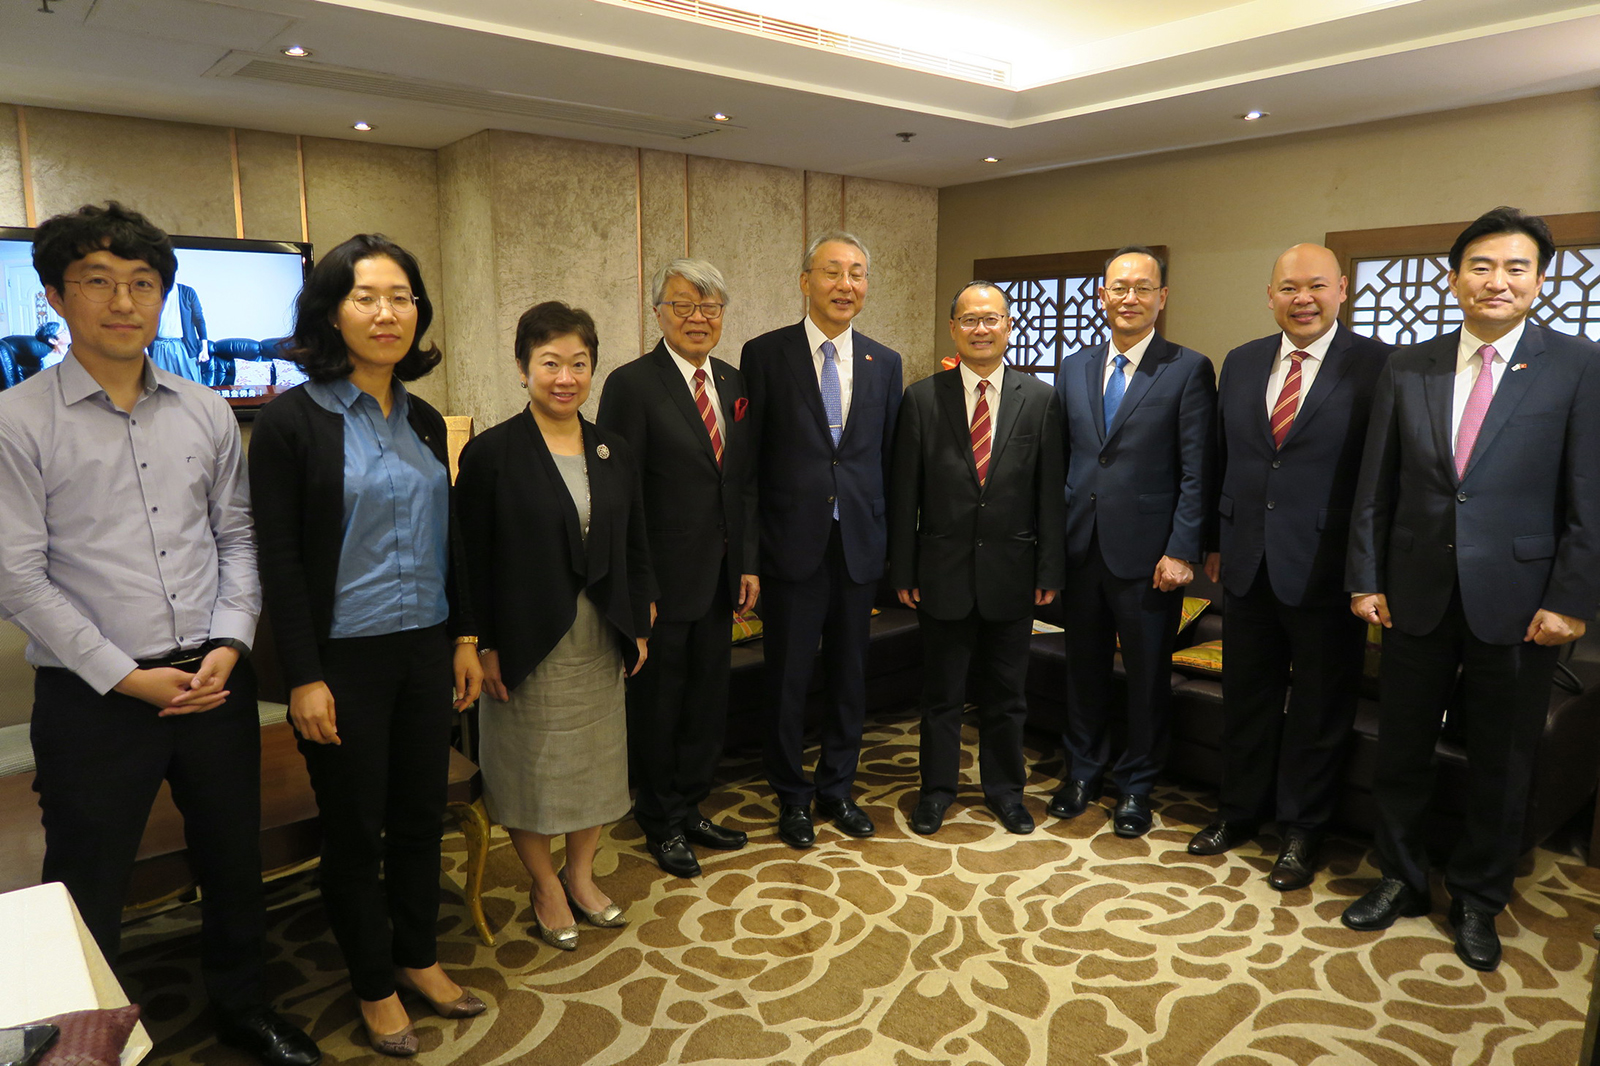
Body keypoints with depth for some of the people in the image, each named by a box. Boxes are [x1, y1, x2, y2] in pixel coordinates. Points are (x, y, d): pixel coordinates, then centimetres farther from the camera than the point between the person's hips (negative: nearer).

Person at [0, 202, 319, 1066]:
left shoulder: (207, 413, 6)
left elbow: (237, 538, 7)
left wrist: (230, 645, -6)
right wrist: (125, 677, -13)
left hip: (216, 683, 4)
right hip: (92, 699, -3)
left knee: (235, 863, 18)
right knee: (87, 895, 11)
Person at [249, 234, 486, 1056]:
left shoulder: (425, 422, 7)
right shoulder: (292, 419, -10)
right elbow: (279, 558, -11)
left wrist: (464, 636, 11)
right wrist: (303, 677, -13)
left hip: (425, 649, 5)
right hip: (345, 657, -5)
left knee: (421, 812, 16)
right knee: (354, 828, 10)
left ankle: (419, 959, 36)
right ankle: (375, 988, 29)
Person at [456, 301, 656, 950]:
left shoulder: (613, 453, 5)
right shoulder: (492, 453, -10)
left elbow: (634, 548, 9)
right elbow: (473, 559, -10)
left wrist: (638, 626, 7)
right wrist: (484, 646, -13)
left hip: (599, 640, 5)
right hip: (528, 642, -5)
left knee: (596, 761, 15)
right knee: (531, 766, 9)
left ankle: (581, 876, 35)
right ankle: (546, 889, 30)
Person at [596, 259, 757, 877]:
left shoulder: (736, 385, 8)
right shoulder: (632, 384, -11)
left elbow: (746, 482, 11)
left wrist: (749, 564, 7)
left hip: (720, 575, 6)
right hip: (663, 578, -6)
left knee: (708, 699, 17)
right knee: (659, 704, 10)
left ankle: (691, 809, 36)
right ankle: (662, 824, 29)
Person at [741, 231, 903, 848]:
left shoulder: (884, 363, 7)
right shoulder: (765, 354, -3)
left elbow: (888, 459, 9)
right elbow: (748, 461, -4)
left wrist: (891, 541, 5)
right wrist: (748, 550, -6)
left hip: (860, 546, 3)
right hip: (793, 544, -3)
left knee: (850, 676, 14)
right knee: (788, 680, 8)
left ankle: (837, 787, 33)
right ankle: (792, 796, 28)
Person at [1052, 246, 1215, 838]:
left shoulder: (1188, 370, -3)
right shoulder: (1074, 367, 10)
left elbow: (1196, 472, -7)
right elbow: (1060, 457, 10)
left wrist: (1181, 550, -13)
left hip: (1147, 552, -3)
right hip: (1081, 546, 4)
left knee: (1148, 674, 8)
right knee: (1084, 666, 14)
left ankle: (1136, 786, 26)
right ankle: (1083, 772, 32)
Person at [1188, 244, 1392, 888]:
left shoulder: (1377, 366, -9)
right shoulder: (1241, 363, 6)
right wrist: (1215, 541, 11)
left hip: (1327, 570, -4)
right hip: (1248, 566, 5)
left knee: (1319, 710, 11)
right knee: (1246, 699, 17)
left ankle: (1301, 830, 29)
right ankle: (1240, 813, 35)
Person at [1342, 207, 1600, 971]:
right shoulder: (1407, 368, 4)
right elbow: (1375, 486, 5)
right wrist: (1365, 579, 1)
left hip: (1516, 604, -2)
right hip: (1417, 596, 2)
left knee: (1501, 764, 11)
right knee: (1401, 751, 12)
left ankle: (1477, 900, 30)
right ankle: (1401, 880, 31)